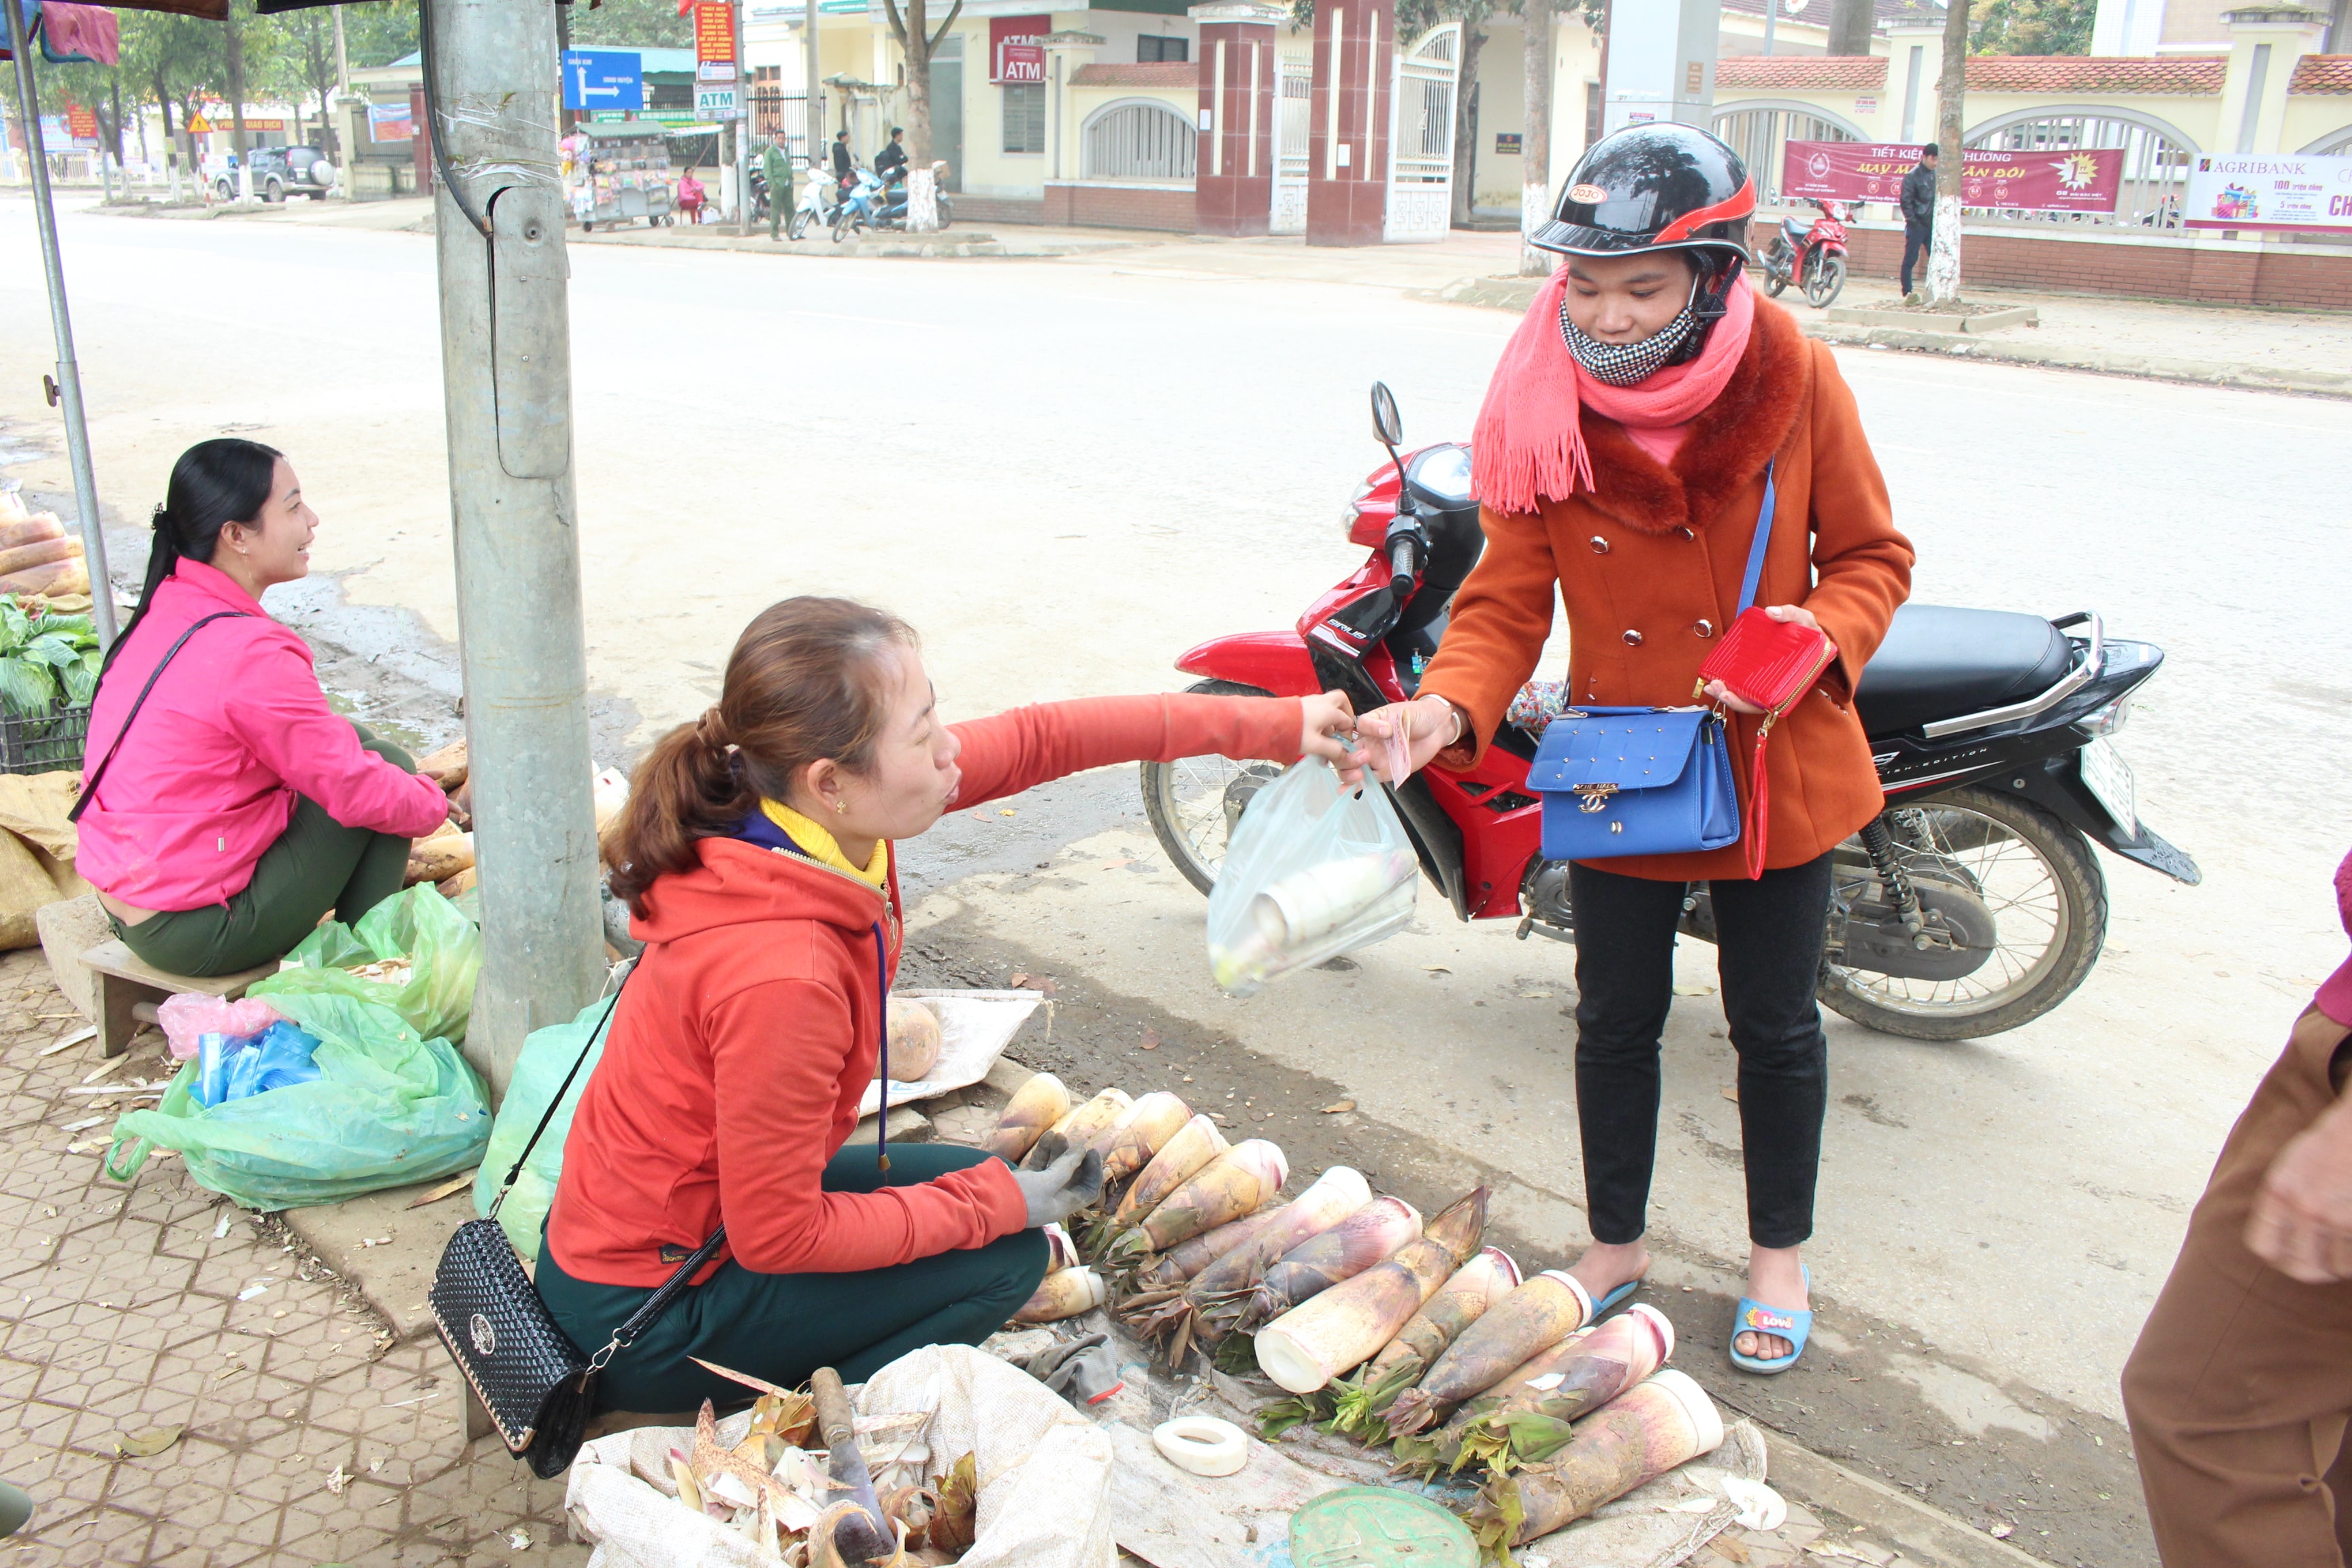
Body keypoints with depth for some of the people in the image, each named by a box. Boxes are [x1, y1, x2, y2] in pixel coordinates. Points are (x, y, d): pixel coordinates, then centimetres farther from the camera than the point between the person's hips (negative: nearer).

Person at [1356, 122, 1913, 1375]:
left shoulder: (1792, 378, -13)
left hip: (1776, 766, 0)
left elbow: (1871, 555, -4)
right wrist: (1450, 707, -30)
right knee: (1616, 1020, 15)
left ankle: (1778, 1256, 39)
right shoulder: (1540, 408, -12)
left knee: (1774, 1025, 15)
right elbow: (1509, 599, -11)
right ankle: (1616, 1242, 40)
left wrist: (1809, 647, -24)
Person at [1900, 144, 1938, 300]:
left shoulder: (1936, 175, 10)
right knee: (1910, 259, -3)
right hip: (1917, 226, -6)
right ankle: (1907, 292, 0)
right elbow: (1906, 202, -10)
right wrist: (1913, 222, -14)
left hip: (1932, 225, 6)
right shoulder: (1913, 176, -8)